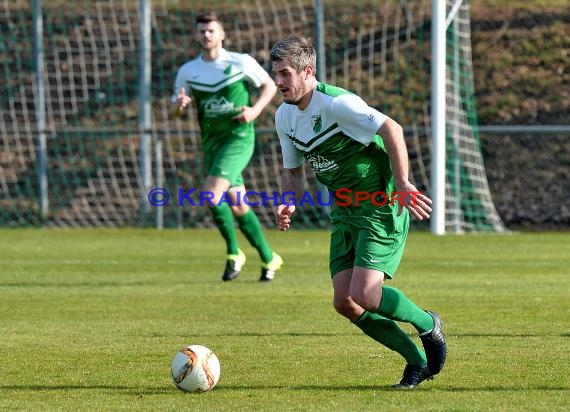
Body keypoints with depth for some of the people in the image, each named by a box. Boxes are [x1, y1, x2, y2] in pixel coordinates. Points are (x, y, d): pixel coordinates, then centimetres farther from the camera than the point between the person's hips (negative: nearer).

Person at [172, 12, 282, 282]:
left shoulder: (241, 63, -4)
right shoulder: (187, 71, 6)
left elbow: (269, 86, 7)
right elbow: (176, 110, 11)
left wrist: (255, 110, -10)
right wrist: (179, 105, -13)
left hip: (239, 138, -5)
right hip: (211, 142, 5)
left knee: (211, 195, -22)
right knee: (237, 207, 8)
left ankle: (234, 254, -7)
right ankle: (268, 259, 22)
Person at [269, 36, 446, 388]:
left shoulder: (336, 104, -21)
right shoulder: (285, 116, 6)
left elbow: (392, 129, -24)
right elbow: (293, 171, 18)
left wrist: (402, 185, -25)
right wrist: (289, 204, -2)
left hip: (382, 210, -9)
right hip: (345, 214, 9)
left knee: (364, 295, -19)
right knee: (345, 303, -1)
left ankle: (428, 325, 10)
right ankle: (418, 361, 13)